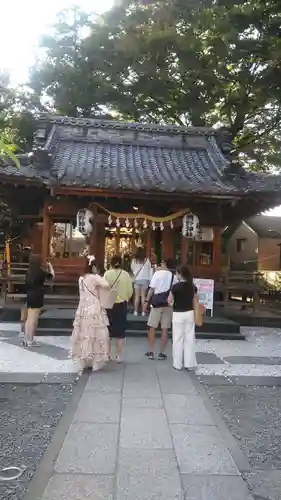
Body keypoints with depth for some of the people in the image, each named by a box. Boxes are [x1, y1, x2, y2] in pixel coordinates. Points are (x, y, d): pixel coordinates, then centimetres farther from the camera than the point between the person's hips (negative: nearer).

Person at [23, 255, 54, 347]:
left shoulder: (29, 271, 4)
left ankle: (26, 338, 19)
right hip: (37, 296, -7)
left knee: (29, 318, 13)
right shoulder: (40, 271, -12)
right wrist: (50, 266, 15)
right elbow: (51, 275, 3)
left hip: (30, 295, 7)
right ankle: (30, 340, 2)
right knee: (34, 319, -2)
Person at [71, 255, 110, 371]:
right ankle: (96, 361, 4)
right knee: (95, 334, 0)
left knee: (84, 334, 12)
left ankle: (85, 361, 21)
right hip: (94, 310, -7)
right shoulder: (95, 277, -11)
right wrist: (99, 276, -8)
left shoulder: (81, 278, 10)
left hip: (83, 309, 7)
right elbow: (106, 285, -23)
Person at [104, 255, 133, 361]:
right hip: (121, 305, 1)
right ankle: (119, 356, 14)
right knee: (120, 331, 9)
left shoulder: (107, 274, -10)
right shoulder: (126, 274, -5)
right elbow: (130, 291, -3)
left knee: (108, 330, 11)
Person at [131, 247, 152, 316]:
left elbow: (132, 269, 11)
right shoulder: (147, 260, -3)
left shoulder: (134, 260, -4)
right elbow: (150, 270, 6)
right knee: (143, 296, 4)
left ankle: (136, 311, 8)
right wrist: (150, 280, 17)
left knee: (137, 296, 6)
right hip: (145, 279, 0)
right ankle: (143, 312, 4)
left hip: (137, 279, 0)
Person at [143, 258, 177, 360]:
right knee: (165, 329, 7)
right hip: (169, 303, 3)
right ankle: (162, 353, 11)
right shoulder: (173, 276, 6)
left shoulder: (158, 273, -3)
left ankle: (151, 352, 10)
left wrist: (147, 301, -3)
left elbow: (152, 289, -8)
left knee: (152, 327, 7)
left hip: (157, 302, -3)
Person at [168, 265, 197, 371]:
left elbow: (169, 301, -6)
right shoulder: (193, 286, 0)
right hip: (189, 313, 4)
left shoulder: (175, 286, -14)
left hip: (178, 314, -4)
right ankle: (189, 363, 14)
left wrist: (173, 303, 15)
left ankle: (178, 364, 12)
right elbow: (195, 302, 8)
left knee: (178, 339, 5)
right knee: (190, 338, 9)